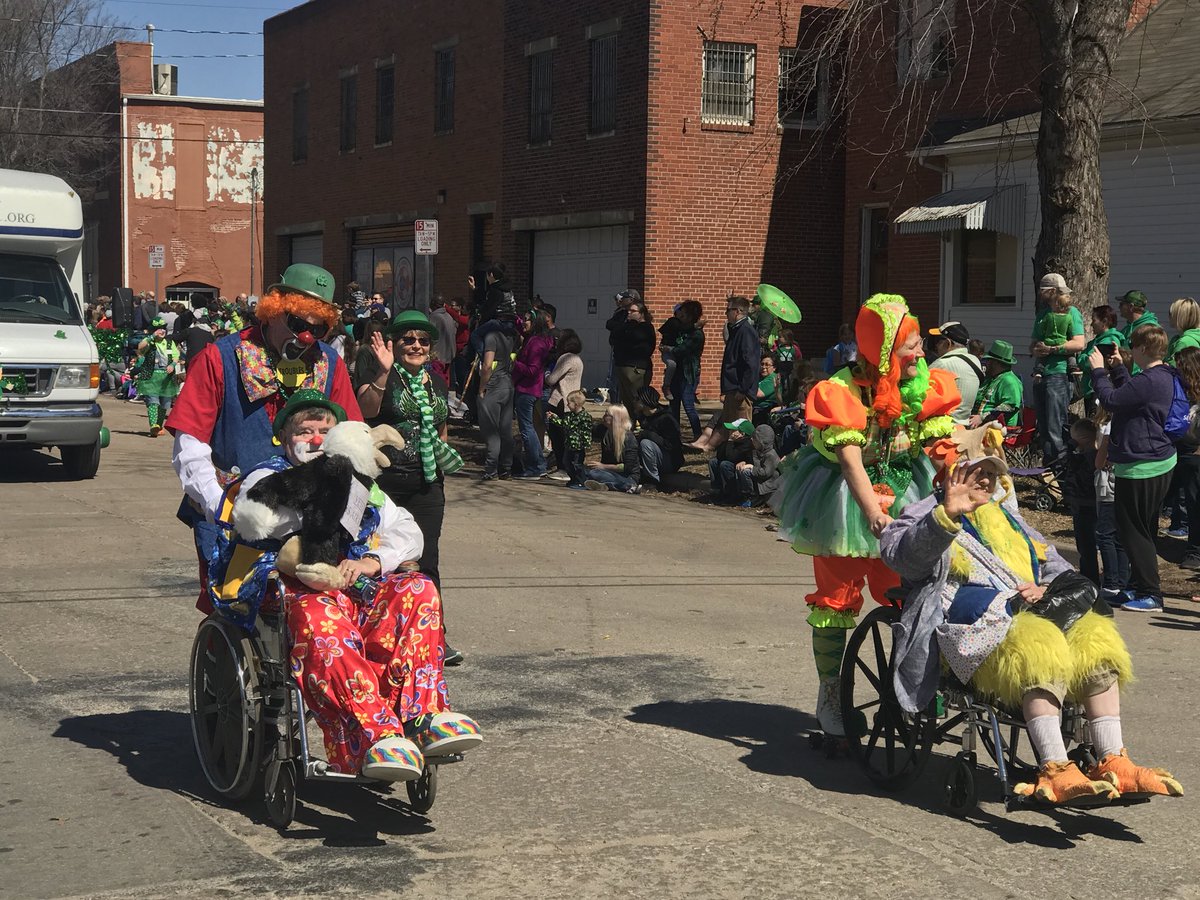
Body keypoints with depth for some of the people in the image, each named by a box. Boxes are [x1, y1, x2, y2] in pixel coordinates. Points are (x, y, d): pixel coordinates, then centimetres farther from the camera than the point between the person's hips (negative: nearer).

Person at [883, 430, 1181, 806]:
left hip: (1030, 614, 7)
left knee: (1097, 643, -17)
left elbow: (1050, 561, 31)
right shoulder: (930, 515, 11)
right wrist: (946, 517, -28)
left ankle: (1112, 763, -22)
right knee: (1038, 649, -35)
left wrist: (1047, 589, 7)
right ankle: (1056, 772, -43)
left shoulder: (1004, 516, 33)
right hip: (977, 629, -7)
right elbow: (899, 553, -13)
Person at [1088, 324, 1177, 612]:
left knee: (1134, 531, -3)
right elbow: (1129, 393, 22)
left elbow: (1110, 400, -21)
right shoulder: (1163, 377, 9)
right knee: (1142, 531, 20)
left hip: (1141, 466, -11)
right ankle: (1140, 585, 31)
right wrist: (1117, 368, 22)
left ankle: (1150, 594, 0)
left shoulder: (1149, 380, -24)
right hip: (1159, 461, 11)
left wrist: (1099, 370, -8)